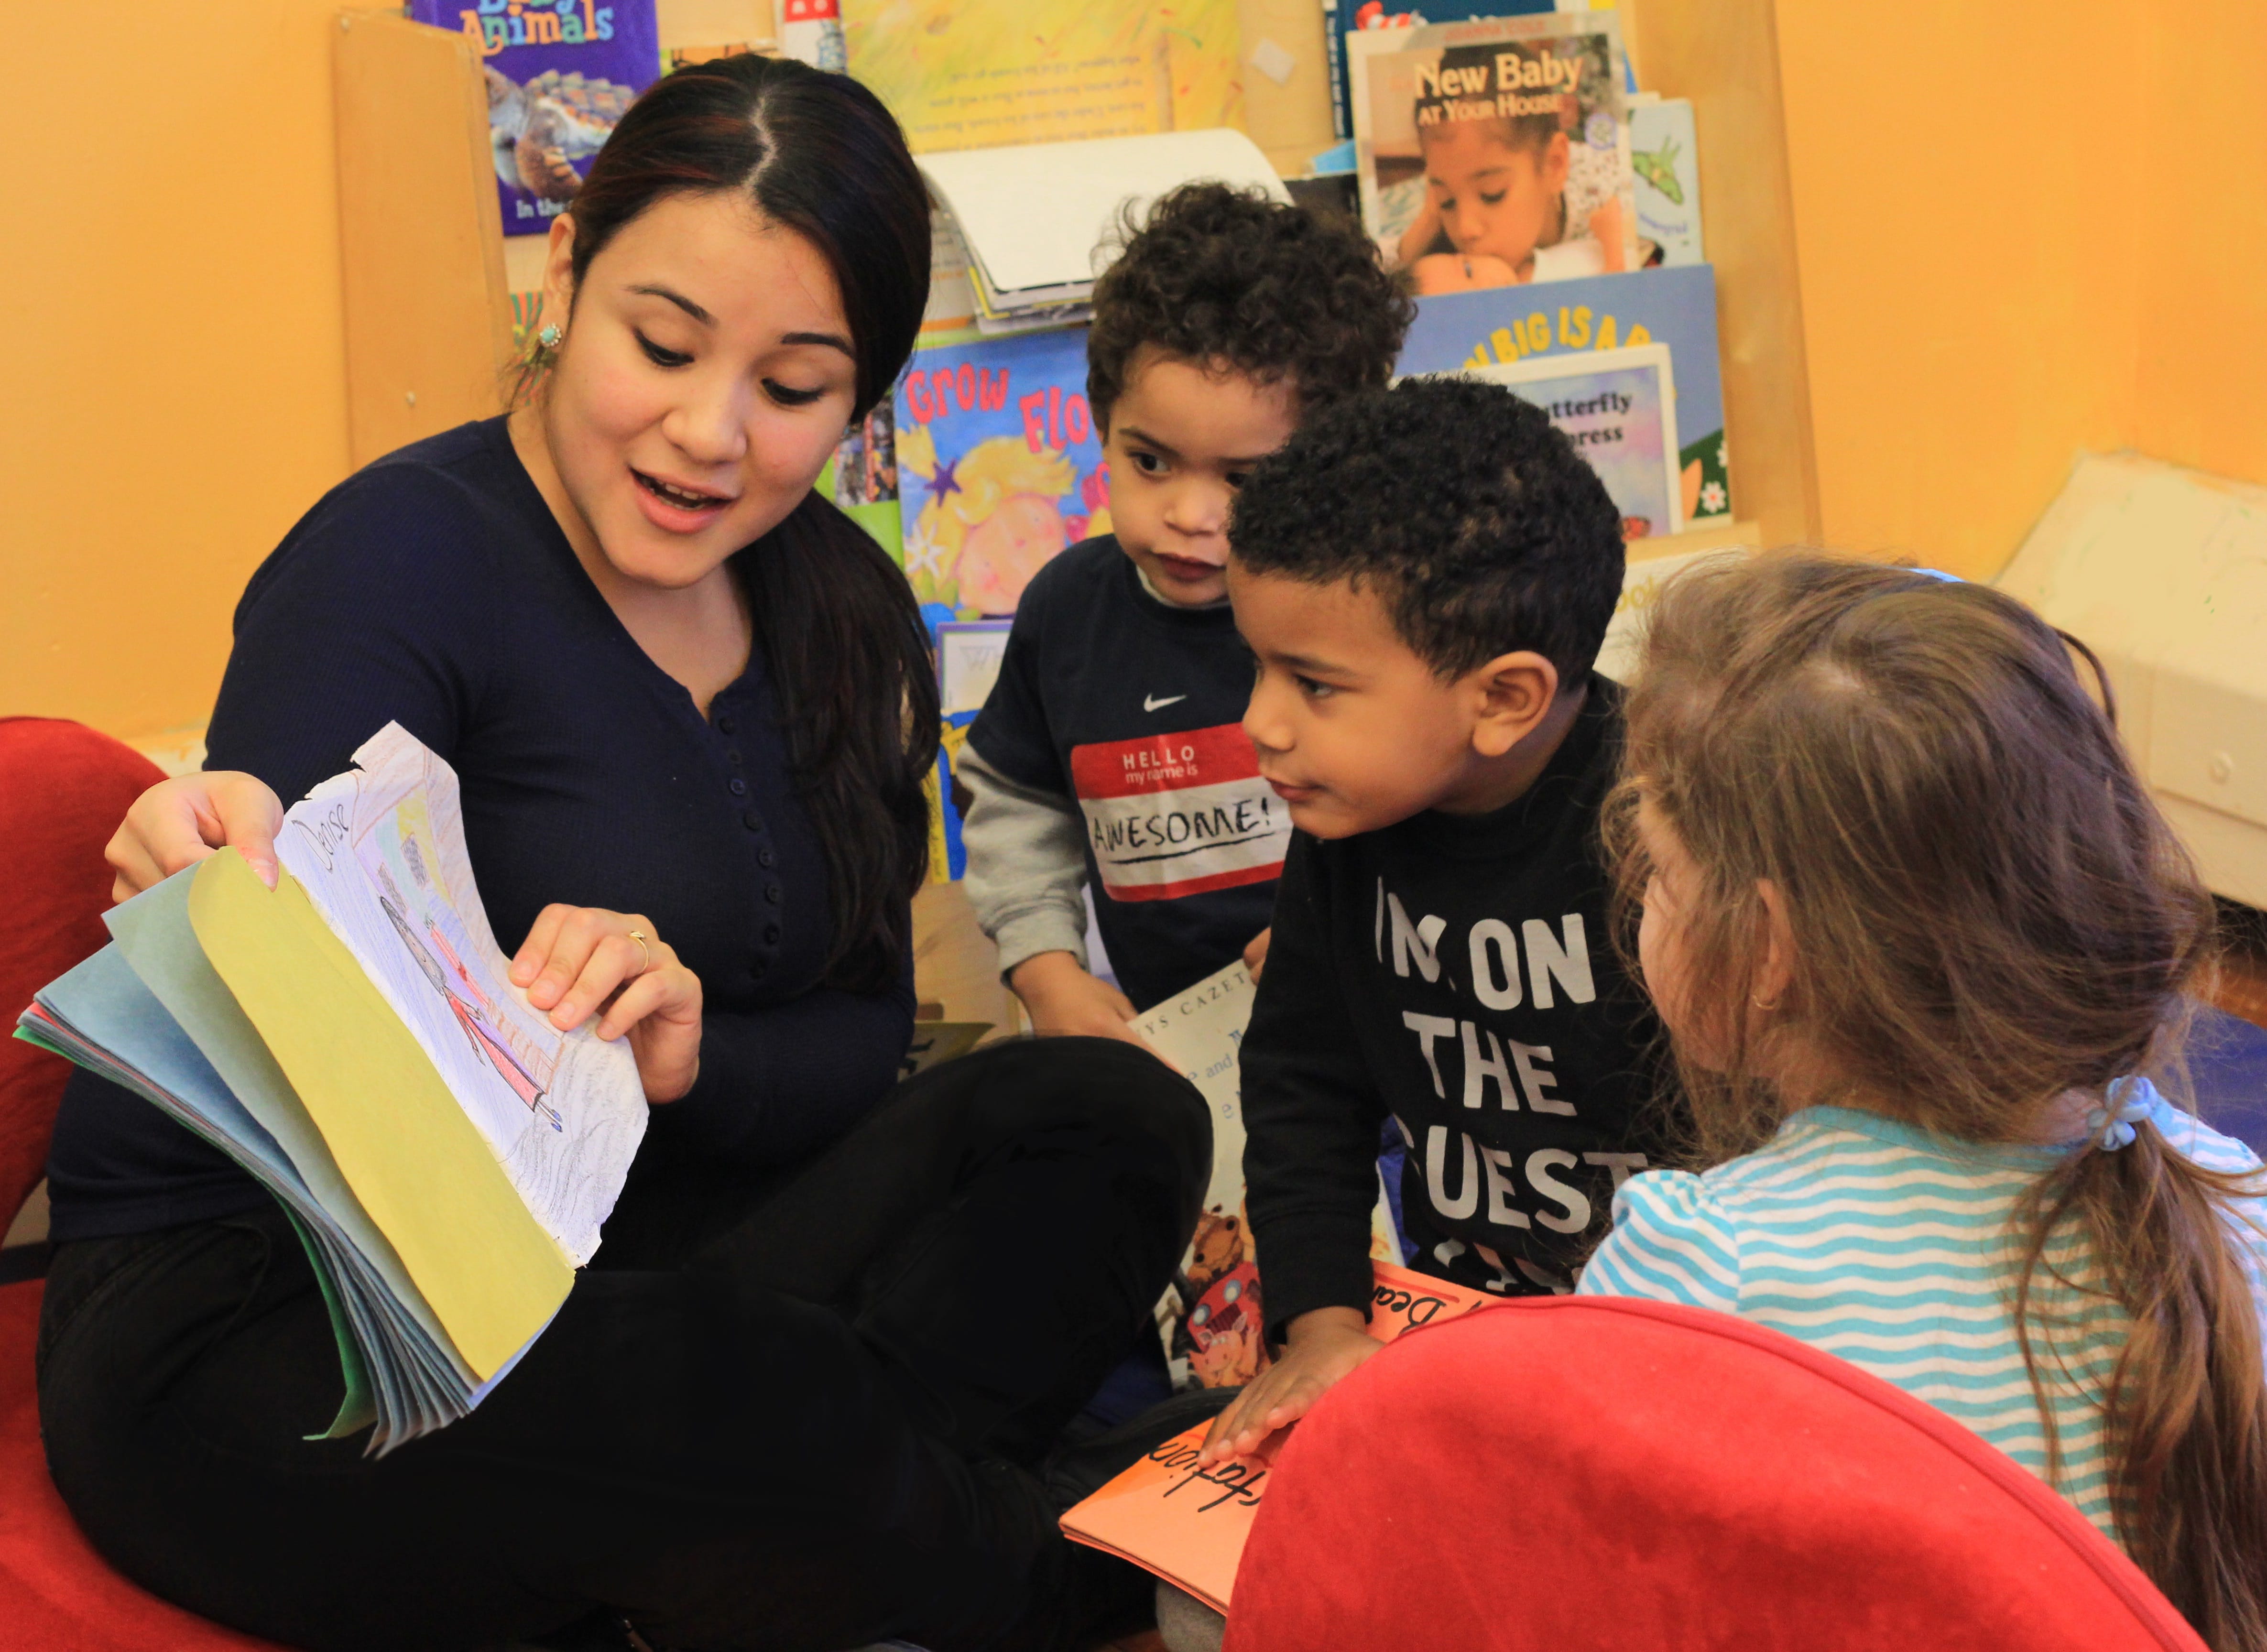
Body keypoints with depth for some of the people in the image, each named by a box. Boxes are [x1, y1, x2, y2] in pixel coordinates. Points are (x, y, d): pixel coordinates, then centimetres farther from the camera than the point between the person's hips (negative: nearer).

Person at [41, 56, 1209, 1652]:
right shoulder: (406, 559, -15)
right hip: (248, 1332, -6)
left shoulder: (840, 610, 6)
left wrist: (686, 1049, -20)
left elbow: (860, 1045, 2)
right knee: (772, 1382, -34)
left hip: (601, 1265, 7)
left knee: (1110, 1113, -10)